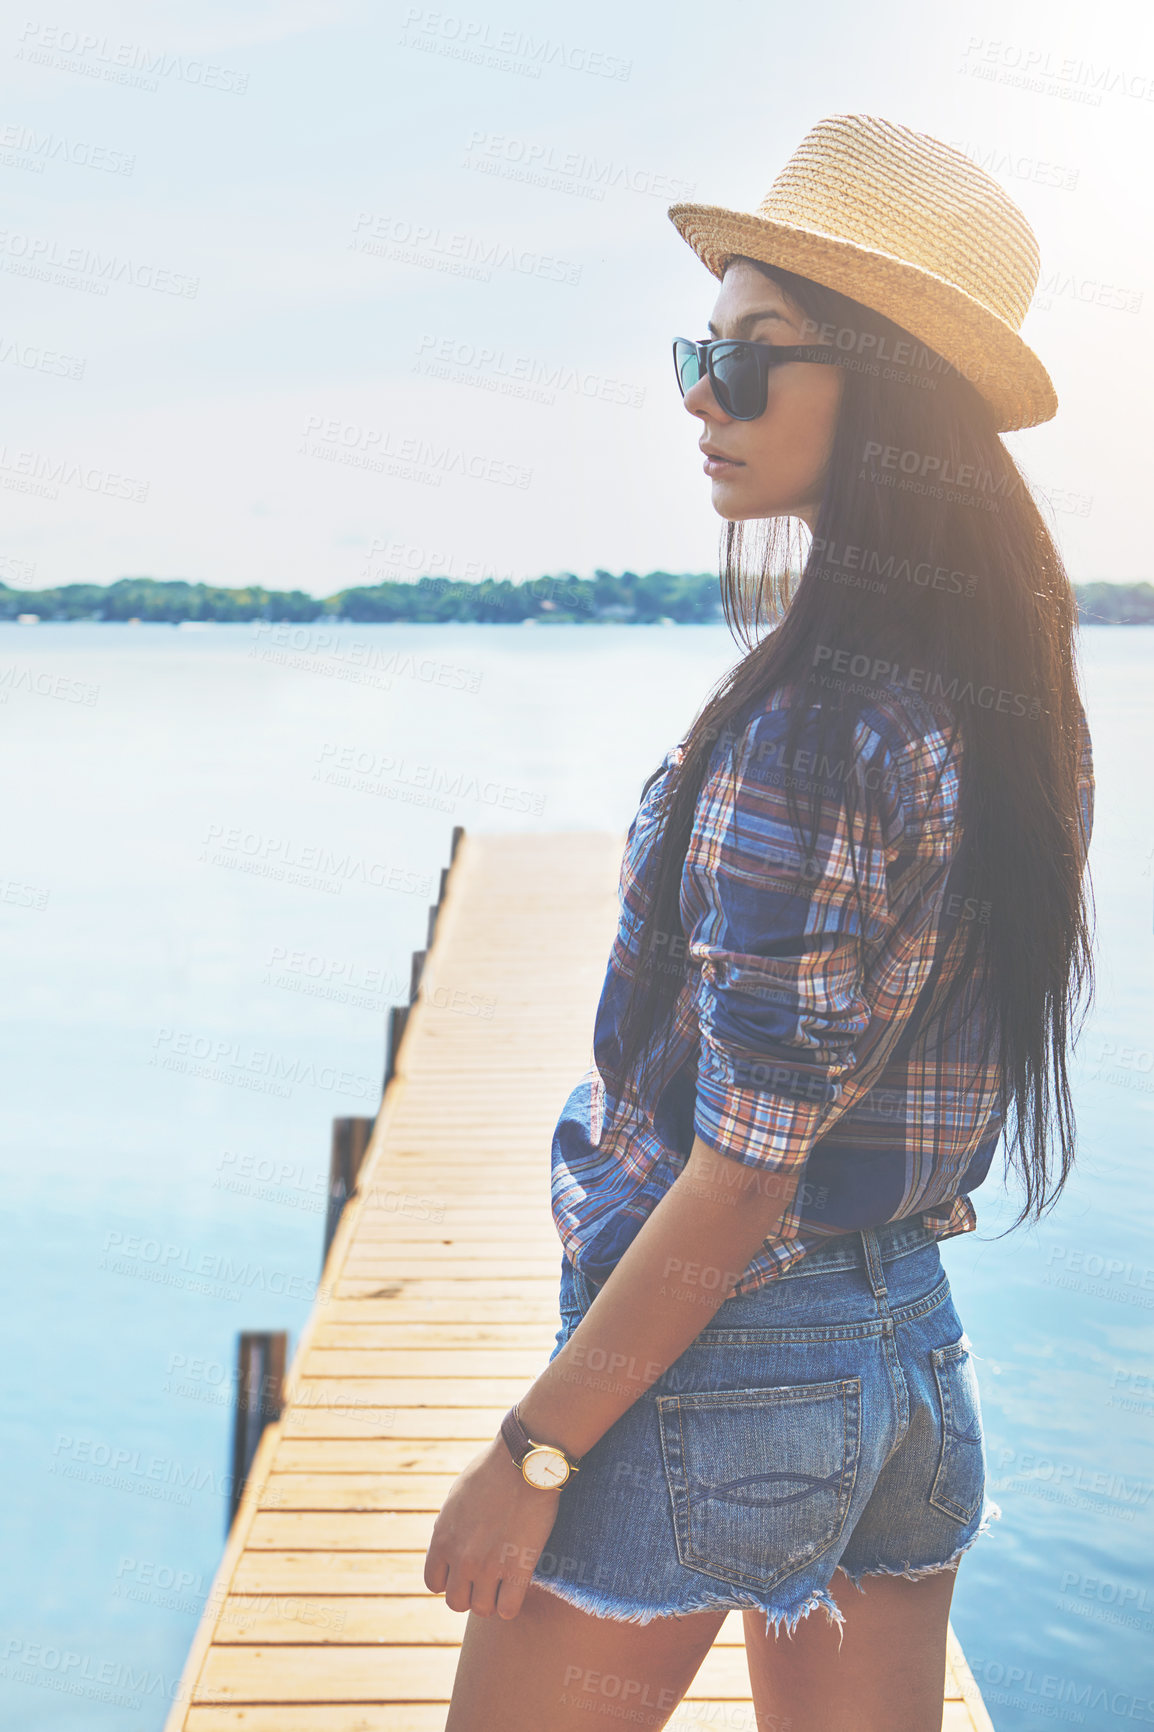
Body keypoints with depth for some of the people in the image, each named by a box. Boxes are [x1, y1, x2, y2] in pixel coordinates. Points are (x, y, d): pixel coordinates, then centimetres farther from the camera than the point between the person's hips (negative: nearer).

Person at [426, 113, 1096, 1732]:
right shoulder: (1009, 695, 4)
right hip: (918, 1337, 8)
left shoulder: (809, 720, -23)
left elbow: (747, 1168, -22)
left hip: (725, 1357, -8)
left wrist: (530, 1451, -15)